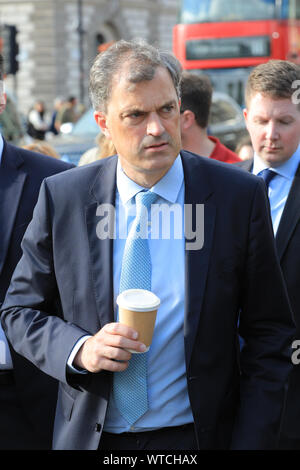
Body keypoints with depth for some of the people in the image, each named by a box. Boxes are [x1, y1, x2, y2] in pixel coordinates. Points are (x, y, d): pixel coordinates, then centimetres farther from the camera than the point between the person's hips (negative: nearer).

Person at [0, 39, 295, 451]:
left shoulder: (240, 196, -8)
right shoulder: (61, 197, -5)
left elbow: (269, 337, -4)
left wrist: (251, 443, -11)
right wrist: (80, 349, -16)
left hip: (196, 435, -1)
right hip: (89, 436, 1)